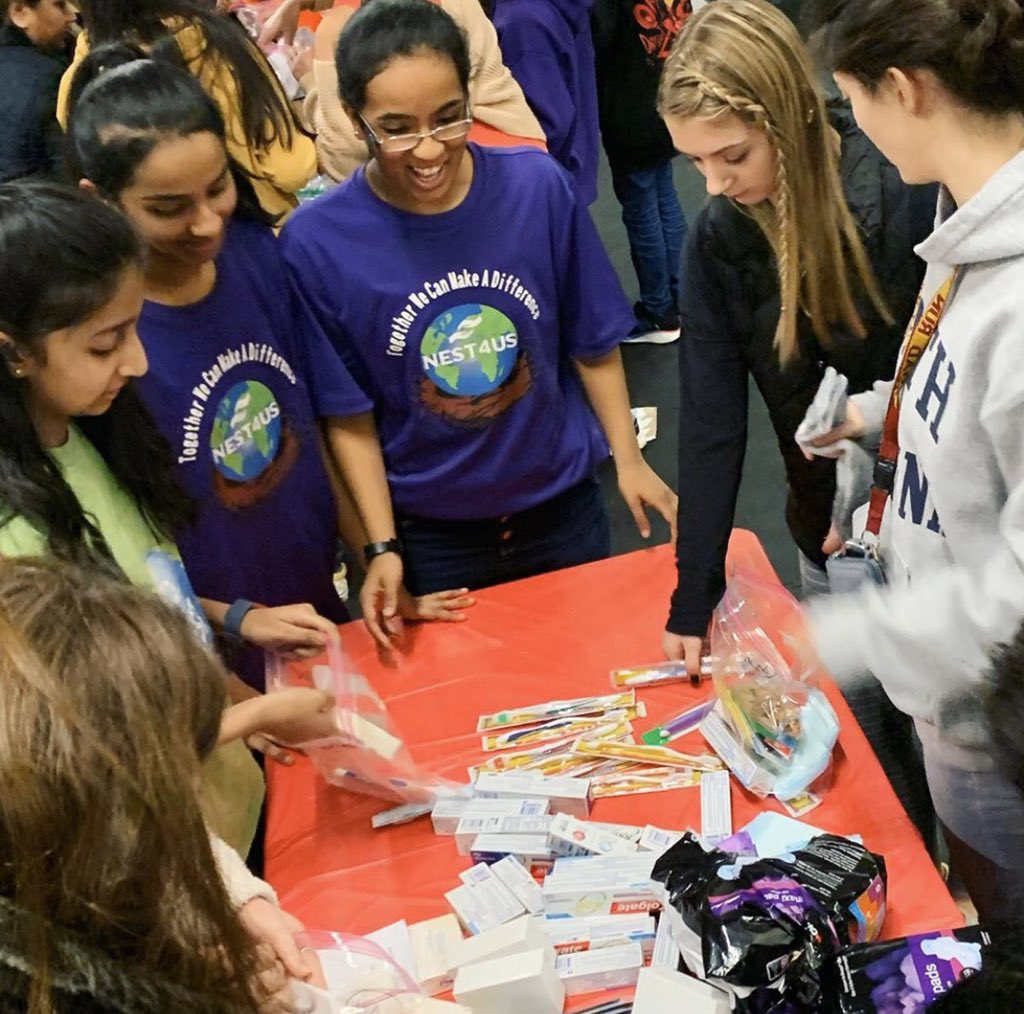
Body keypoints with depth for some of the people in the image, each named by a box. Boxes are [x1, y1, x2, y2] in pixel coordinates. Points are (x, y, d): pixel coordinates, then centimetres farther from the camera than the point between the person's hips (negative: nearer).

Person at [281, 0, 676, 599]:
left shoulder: (540, 186, -15)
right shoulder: (318, 244, -18)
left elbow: (593, 343, -2)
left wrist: (630, 460, -2)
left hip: (563, 505, 2)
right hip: (428, 534, -1)